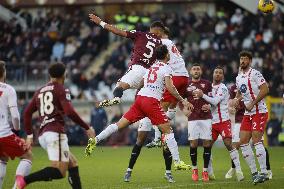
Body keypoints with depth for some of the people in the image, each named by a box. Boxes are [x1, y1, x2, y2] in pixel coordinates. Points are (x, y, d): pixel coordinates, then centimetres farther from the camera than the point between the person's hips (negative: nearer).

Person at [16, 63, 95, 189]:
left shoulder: (39, 92, 21)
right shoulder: (61, 90, 1)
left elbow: (27, 113, 20)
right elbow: (70, 112, -11)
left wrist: (29, 135, 25)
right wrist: (87, 128, -4)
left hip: (43, 135, 8)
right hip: (55, 133, -8)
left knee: (73, 164, 17)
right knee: (60, 171, -18)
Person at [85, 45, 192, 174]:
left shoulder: (152, 67, 21)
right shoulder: (166, 68, -1)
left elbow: (140, 83, 28)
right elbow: (169, 87, -13)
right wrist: (182, 100, -8)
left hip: (140, 97, 6)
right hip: (152, 101, -6)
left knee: (120, 125, 5)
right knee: (168, 130, 0)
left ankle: (95, 140, -5)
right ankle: (177, 162, -2)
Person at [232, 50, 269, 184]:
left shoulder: (255, 74, -11)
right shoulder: (238, 77, 14)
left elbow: (265, 90, -18)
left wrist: (252, 103, -20)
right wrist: (237, 99, 6)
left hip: (259, 112, -8)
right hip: (247, 114, 9)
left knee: (256, 141, -14)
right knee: (243, 142, 2)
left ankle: (264, 172, -9)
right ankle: (254, 172, 8)